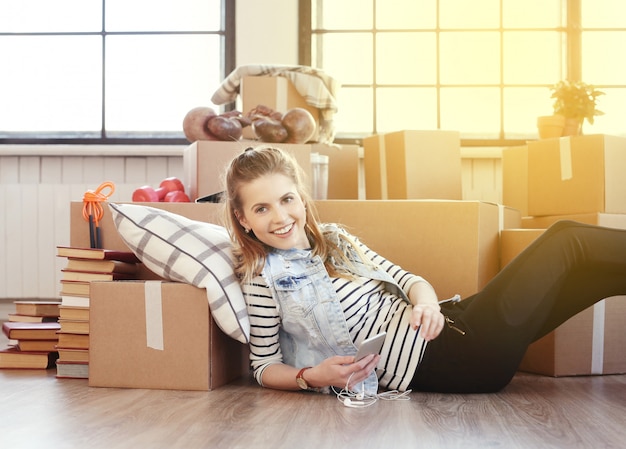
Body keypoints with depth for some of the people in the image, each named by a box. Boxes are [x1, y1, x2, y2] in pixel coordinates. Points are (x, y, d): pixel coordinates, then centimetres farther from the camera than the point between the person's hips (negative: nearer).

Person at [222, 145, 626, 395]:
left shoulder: (334, 239, 15)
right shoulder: (263, 276, -4)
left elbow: (406, 279, 15)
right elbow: (265, 366, 1)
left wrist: (426, 301, -9)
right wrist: (313, 377, -21)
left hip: (446, 329, 8)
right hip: (435, 364, -8)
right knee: (568, 243, -10)